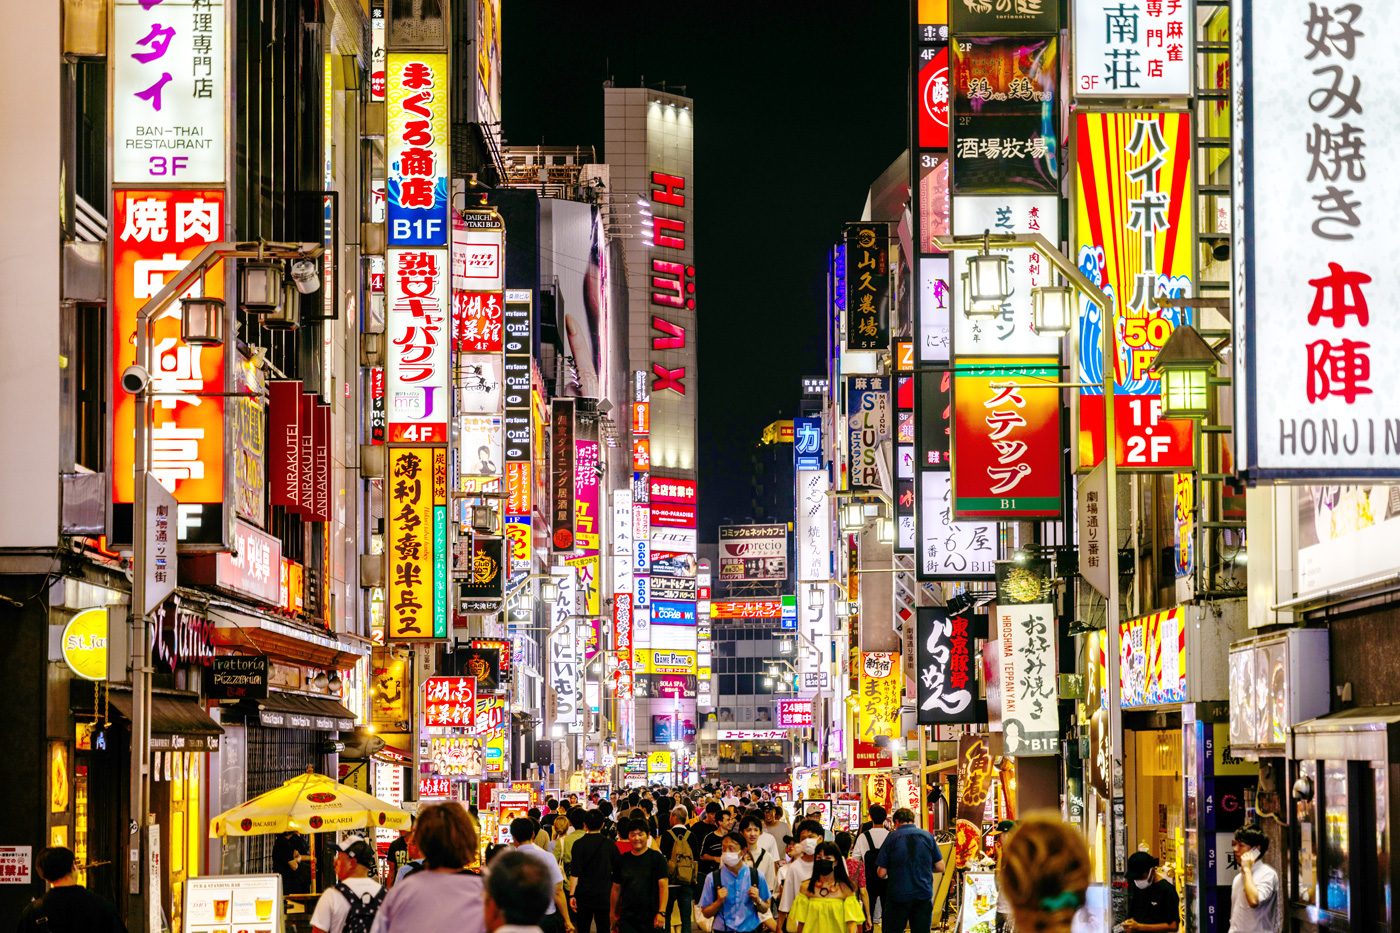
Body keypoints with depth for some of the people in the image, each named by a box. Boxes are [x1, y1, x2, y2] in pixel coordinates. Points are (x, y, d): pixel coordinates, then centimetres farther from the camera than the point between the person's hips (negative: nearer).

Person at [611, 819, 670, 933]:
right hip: (627, 918, 3)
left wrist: (661, 913, -15)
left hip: (651, 918, -3)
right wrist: (613, 915, 12)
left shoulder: (657, 858, 0)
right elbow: (616, 888, 15)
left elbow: (663, 886, -6)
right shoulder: (622, 861, 10)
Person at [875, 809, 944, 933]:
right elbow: (940, 867, 4)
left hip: (898, 895, -2)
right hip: (924, 894, 2)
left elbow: (881, 873, -6)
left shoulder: (892, 837, -5)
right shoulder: (927, 836, 2)